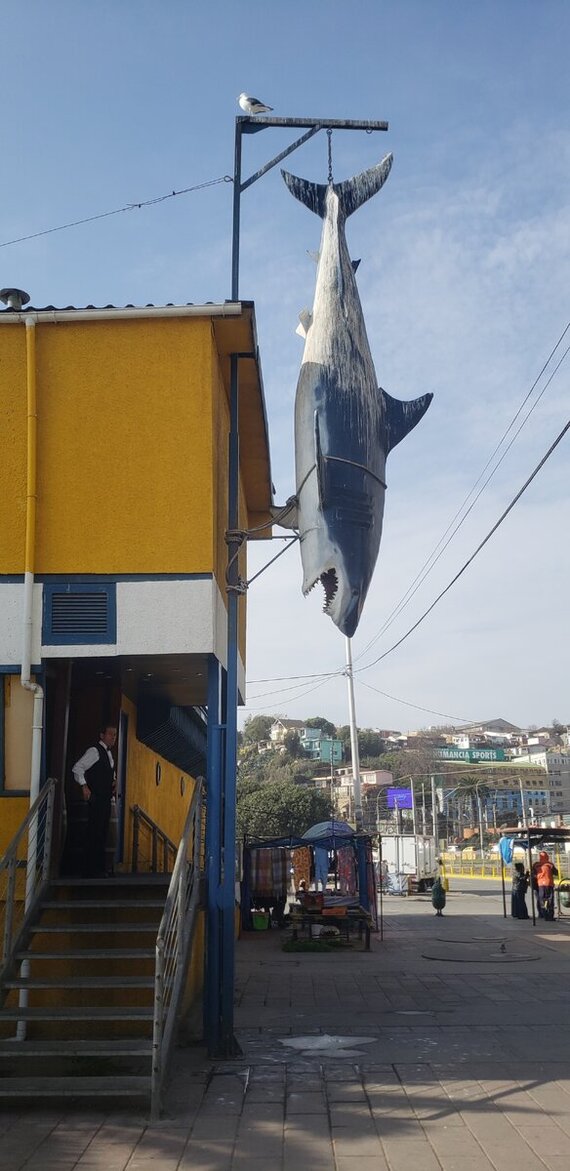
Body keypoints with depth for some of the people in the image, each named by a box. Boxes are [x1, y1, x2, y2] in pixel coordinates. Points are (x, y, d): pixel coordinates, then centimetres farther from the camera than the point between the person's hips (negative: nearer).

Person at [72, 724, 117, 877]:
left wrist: (114, 782, 12)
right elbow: (77, 768, -16)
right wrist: (84, 786, -22)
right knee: (94, 835, -7)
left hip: (106, 800, 9)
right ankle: (90, 871, -3)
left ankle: (98, 869, 20)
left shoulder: (108, 753, 17)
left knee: (102, 835, 12)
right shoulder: (94, 751, -10)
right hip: (96, 800, -9)